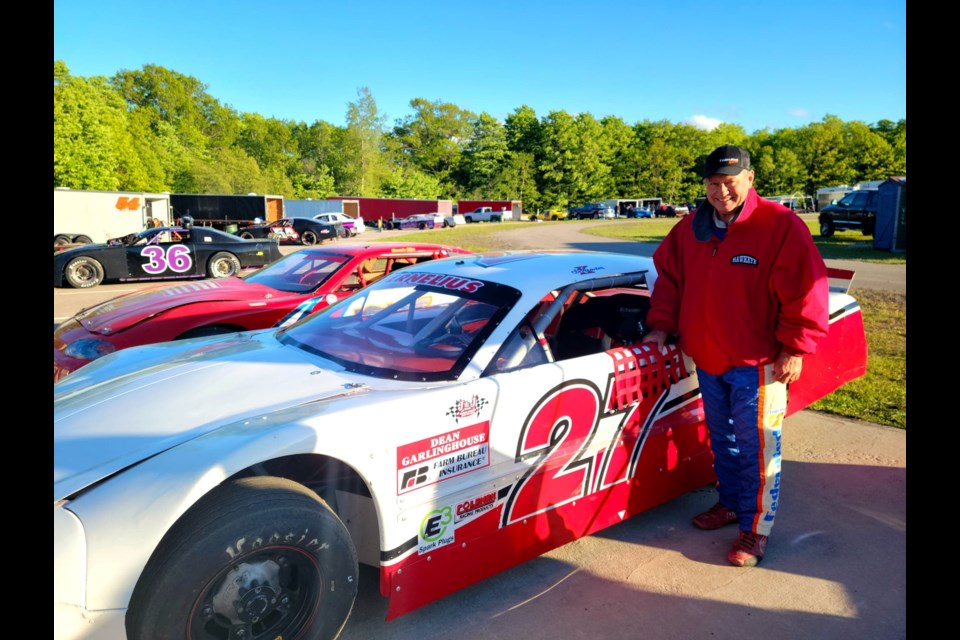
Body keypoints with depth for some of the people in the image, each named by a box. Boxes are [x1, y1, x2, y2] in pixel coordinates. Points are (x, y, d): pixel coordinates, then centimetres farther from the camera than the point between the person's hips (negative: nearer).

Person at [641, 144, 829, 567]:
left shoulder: (780, 225, -14)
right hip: (707, 359, 6)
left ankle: (755, 528, 16)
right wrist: (661, 324, 6)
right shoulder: (690, 229, 4)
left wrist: (794, 347, -14)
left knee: (756, 447, 2)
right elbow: (668, 276, 14)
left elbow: (806, 289, -14)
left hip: (757, 363, -5)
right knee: (721, 439, 19)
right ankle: (730, 503, 37)